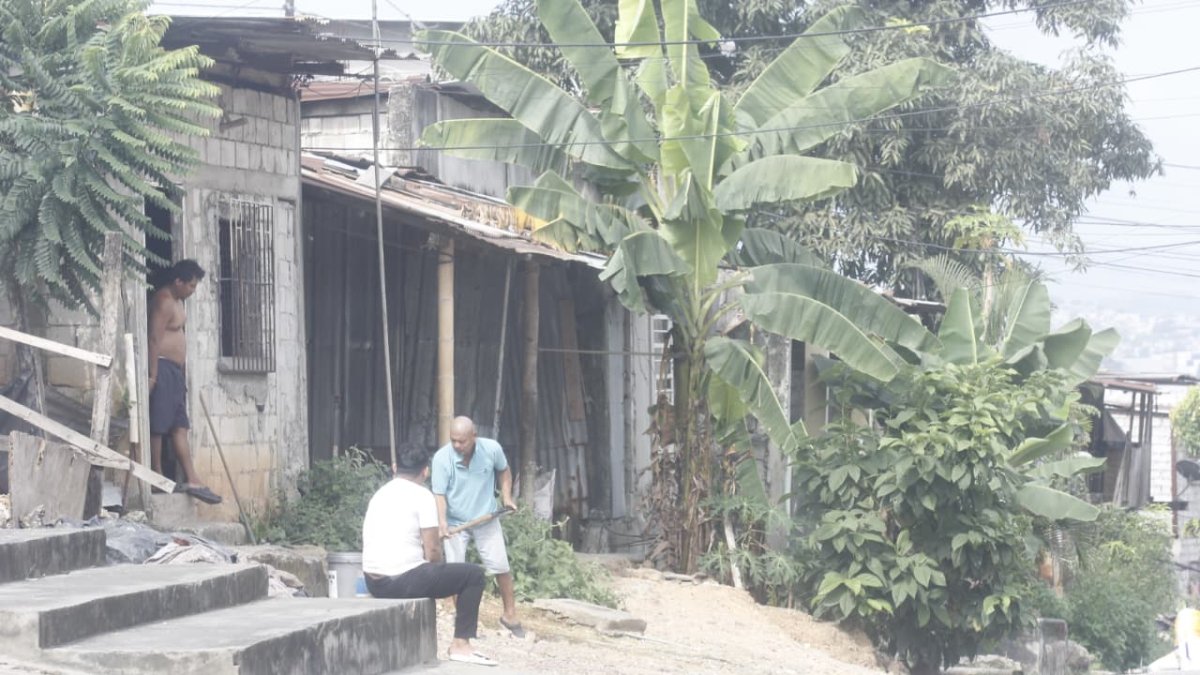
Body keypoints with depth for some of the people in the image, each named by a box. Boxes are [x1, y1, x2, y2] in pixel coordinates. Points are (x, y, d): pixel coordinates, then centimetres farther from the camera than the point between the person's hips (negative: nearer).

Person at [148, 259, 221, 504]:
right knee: (158, 426, -7)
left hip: (175, 371, 10)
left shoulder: (176, 300, 18)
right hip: (162, 368, -10)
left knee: (180, 427, 6)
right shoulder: (164, 301, -14)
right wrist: (153, 375, -24)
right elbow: (155, 339, -20)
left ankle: (192, 481, 4)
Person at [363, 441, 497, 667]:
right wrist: (436, 572, 12)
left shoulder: (379, 494, 16)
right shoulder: (422, 495, -7)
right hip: (403, 580, -8)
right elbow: (433, 552, -9)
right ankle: (460, 644, 3)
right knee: (474, 574, 5)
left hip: (374, 583, 8)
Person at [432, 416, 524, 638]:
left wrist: (506, 496, 2)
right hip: (455, 522, -1)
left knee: (500, 565, -1)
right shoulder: (442, 458, -21)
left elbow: (504, 470, 10)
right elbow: (439, 494, -21)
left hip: (486, 519, 1)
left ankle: (510, 614, 17)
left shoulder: (492, 449, -13)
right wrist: (442, 522, -35)